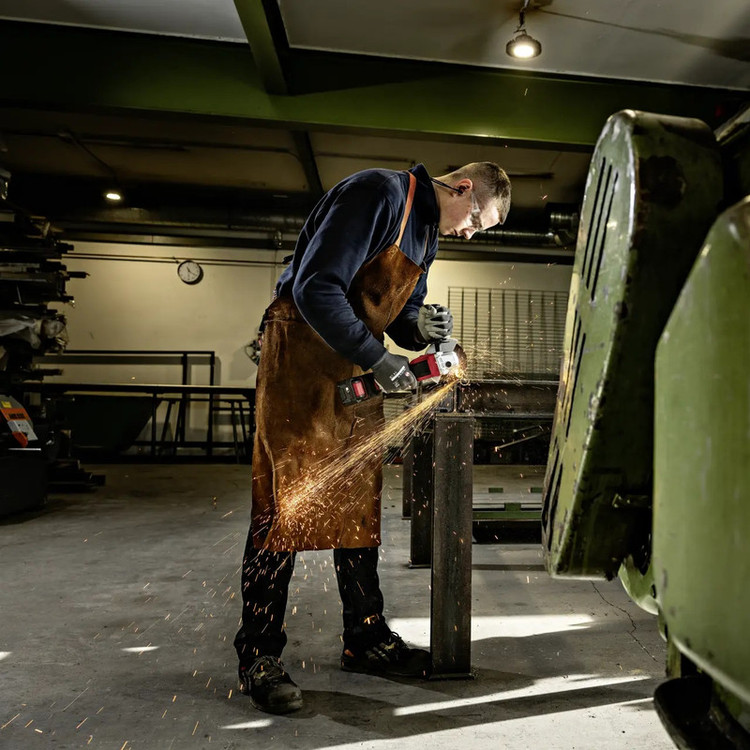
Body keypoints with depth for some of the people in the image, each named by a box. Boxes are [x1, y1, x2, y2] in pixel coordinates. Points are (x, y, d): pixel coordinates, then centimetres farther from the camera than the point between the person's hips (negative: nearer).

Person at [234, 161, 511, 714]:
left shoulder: (427, 233, 15)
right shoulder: (378, 193, -14)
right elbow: (315, 287, -23)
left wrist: (420, 325, -7)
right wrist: (378, 359, -23)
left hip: (357, 367, 9)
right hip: (302, 351, -9)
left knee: (360, 504, 9)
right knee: (286, 500, -7)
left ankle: (367, 639, 21)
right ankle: (259, 655, 6)